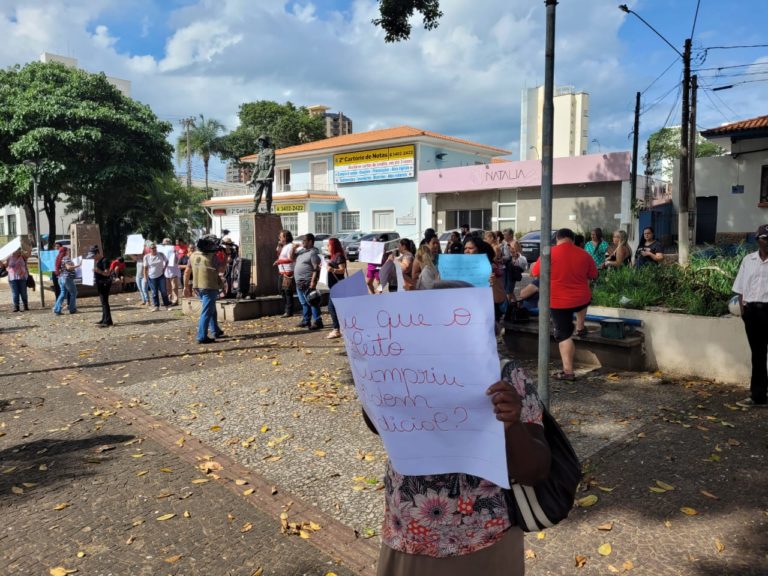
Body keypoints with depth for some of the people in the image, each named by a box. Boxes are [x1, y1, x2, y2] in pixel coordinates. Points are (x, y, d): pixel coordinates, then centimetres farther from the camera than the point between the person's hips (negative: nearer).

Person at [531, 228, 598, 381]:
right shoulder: (584, 254, -1)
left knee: (564, 335, 1)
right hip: (582, 300, 3)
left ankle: (568, 371, -4)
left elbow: (534, 273, 1)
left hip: (558, 302, -3)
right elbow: (594, 276, 11)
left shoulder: (549, 254, -10)